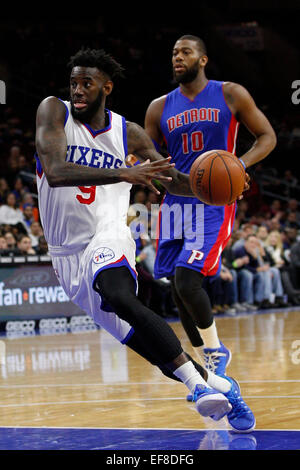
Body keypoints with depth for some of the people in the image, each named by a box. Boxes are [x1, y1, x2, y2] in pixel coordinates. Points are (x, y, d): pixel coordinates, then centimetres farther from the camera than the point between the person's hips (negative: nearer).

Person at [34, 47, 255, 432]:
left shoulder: (129, 134, 3)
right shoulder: (54, 112, -4)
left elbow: (174, 182, 14)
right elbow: (55, 172, -22)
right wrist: (122, 174, -34)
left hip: (108, 238, -1)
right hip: (67, 252, 1)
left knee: (118, 295, -35)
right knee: (135, 339, -3)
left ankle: (197, 382, -38)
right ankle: (218, 386, 13)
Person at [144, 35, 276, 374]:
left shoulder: (230, 95, 1)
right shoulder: (159, 108, 10)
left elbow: (267, 136, 5)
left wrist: (242, 164, -14)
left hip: (215, 203, -5)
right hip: (176, 203, 5)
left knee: (186, 280, -20)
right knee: (179, 289, 4)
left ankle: (215, 350, 3)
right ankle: (211, 362, 18)